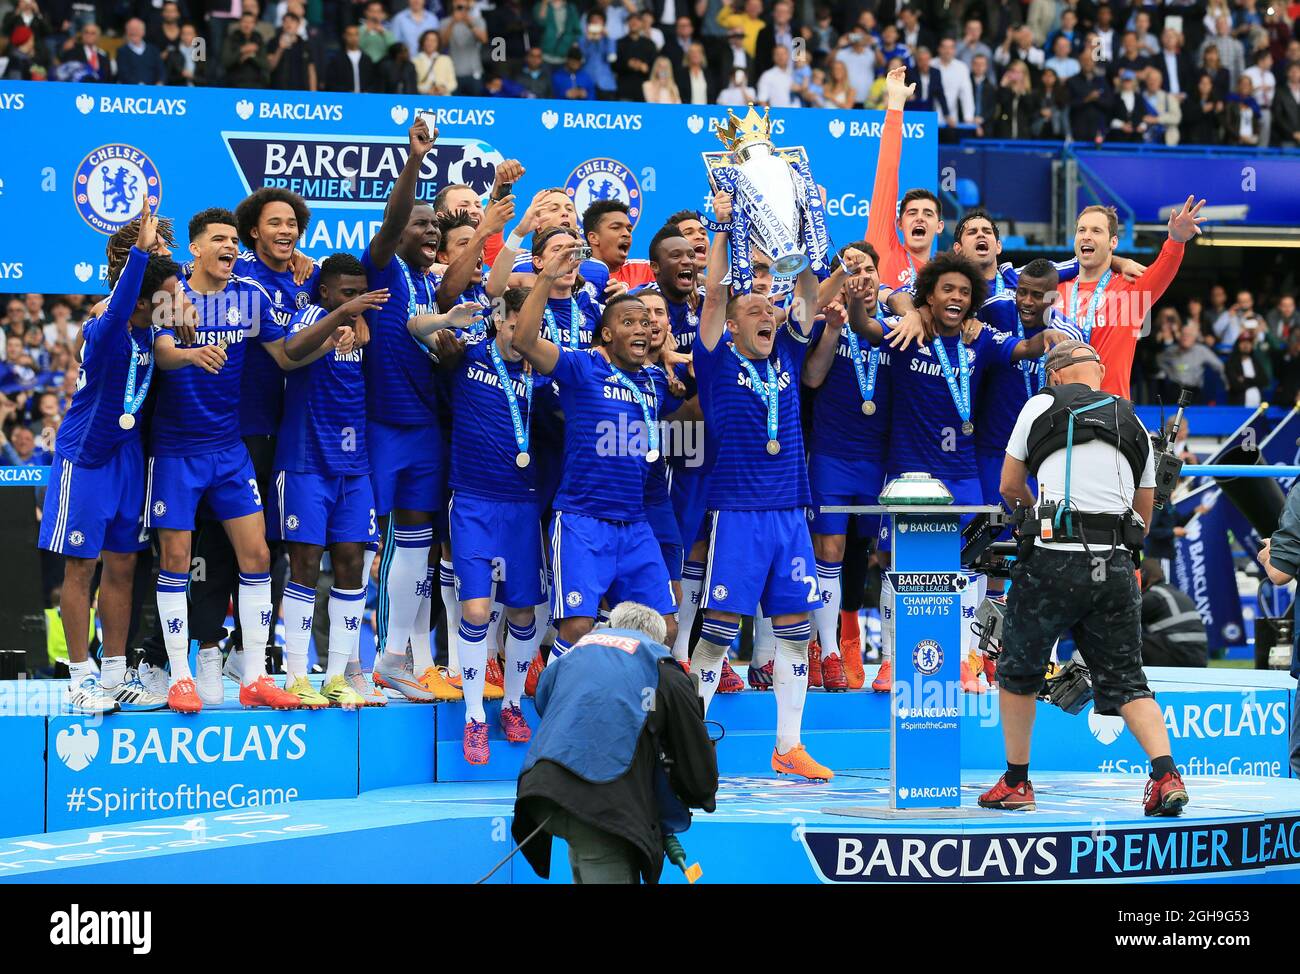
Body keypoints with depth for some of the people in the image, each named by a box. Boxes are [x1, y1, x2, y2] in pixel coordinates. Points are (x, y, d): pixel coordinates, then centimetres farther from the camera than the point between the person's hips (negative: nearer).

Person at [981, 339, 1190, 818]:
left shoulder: (1043, 406, 6)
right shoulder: (1134, 426, 16)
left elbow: (1009, 487, 15)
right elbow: (1143, 519, 20)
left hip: (1054, 561, -3)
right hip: (1116, 564, 3)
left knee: (1018, 669, 16)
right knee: (1125, 679, 9)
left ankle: (1016, 782, 20)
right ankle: (1166, 774, -10)